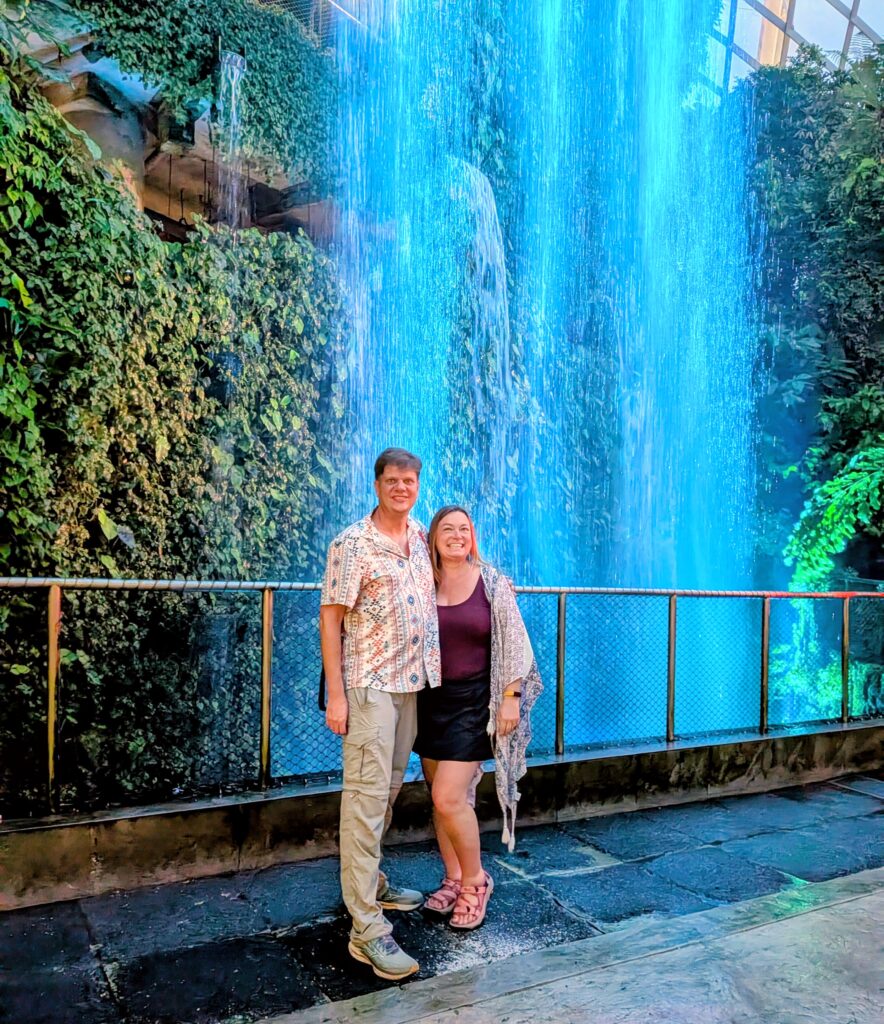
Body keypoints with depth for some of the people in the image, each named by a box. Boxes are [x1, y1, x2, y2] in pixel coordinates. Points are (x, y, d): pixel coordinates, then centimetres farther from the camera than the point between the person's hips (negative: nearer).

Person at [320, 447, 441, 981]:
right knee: (367, 796, -7)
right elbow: (330, 618, -11)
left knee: (390, 789, 16)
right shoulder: (352, 544, -10)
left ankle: (373, 881, 34)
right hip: (370, 685, -7)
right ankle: (367, 928, -3)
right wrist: (336, 694, -15)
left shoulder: (421, 537, 9)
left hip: (413, 681, 7)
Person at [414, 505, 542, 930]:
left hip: (473, 701, -4)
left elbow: (513, 644, -3)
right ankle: (453, 879, 30)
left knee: (448, 797, -10)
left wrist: (510, 697, -7)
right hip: (430, 699, 4)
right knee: (440, 796, 11)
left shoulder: (493, 583, -5)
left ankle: (475, 881, 13)